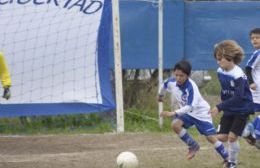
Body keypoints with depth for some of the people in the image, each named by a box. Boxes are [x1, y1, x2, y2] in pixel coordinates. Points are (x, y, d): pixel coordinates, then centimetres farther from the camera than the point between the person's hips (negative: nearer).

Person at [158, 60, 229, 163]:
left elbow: (191, 106, -42)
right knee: (175, 125, -21)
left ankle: (227, 158, 9)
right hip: (187, 112, 6)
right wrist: (161, 95, 30)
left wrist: (173, 113, -49)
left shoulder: (191, 87, -35)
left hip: (201, 113, -6)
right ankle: (193, 146, -1)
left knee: (211, 137, -8)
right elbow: (164, 86, 10)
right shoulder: (171, 82, -16)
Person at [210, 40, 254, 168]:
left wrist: (219, 108, -34)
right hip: (229, 110, 7)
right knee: (222, 137, -1)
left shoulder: (238, 75, -27)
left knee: (232, 136, -11)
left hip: (242, 109, -7)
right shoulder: (220, 72, -4)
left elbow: (238, 97, -31)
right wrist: (223, 106, 12)